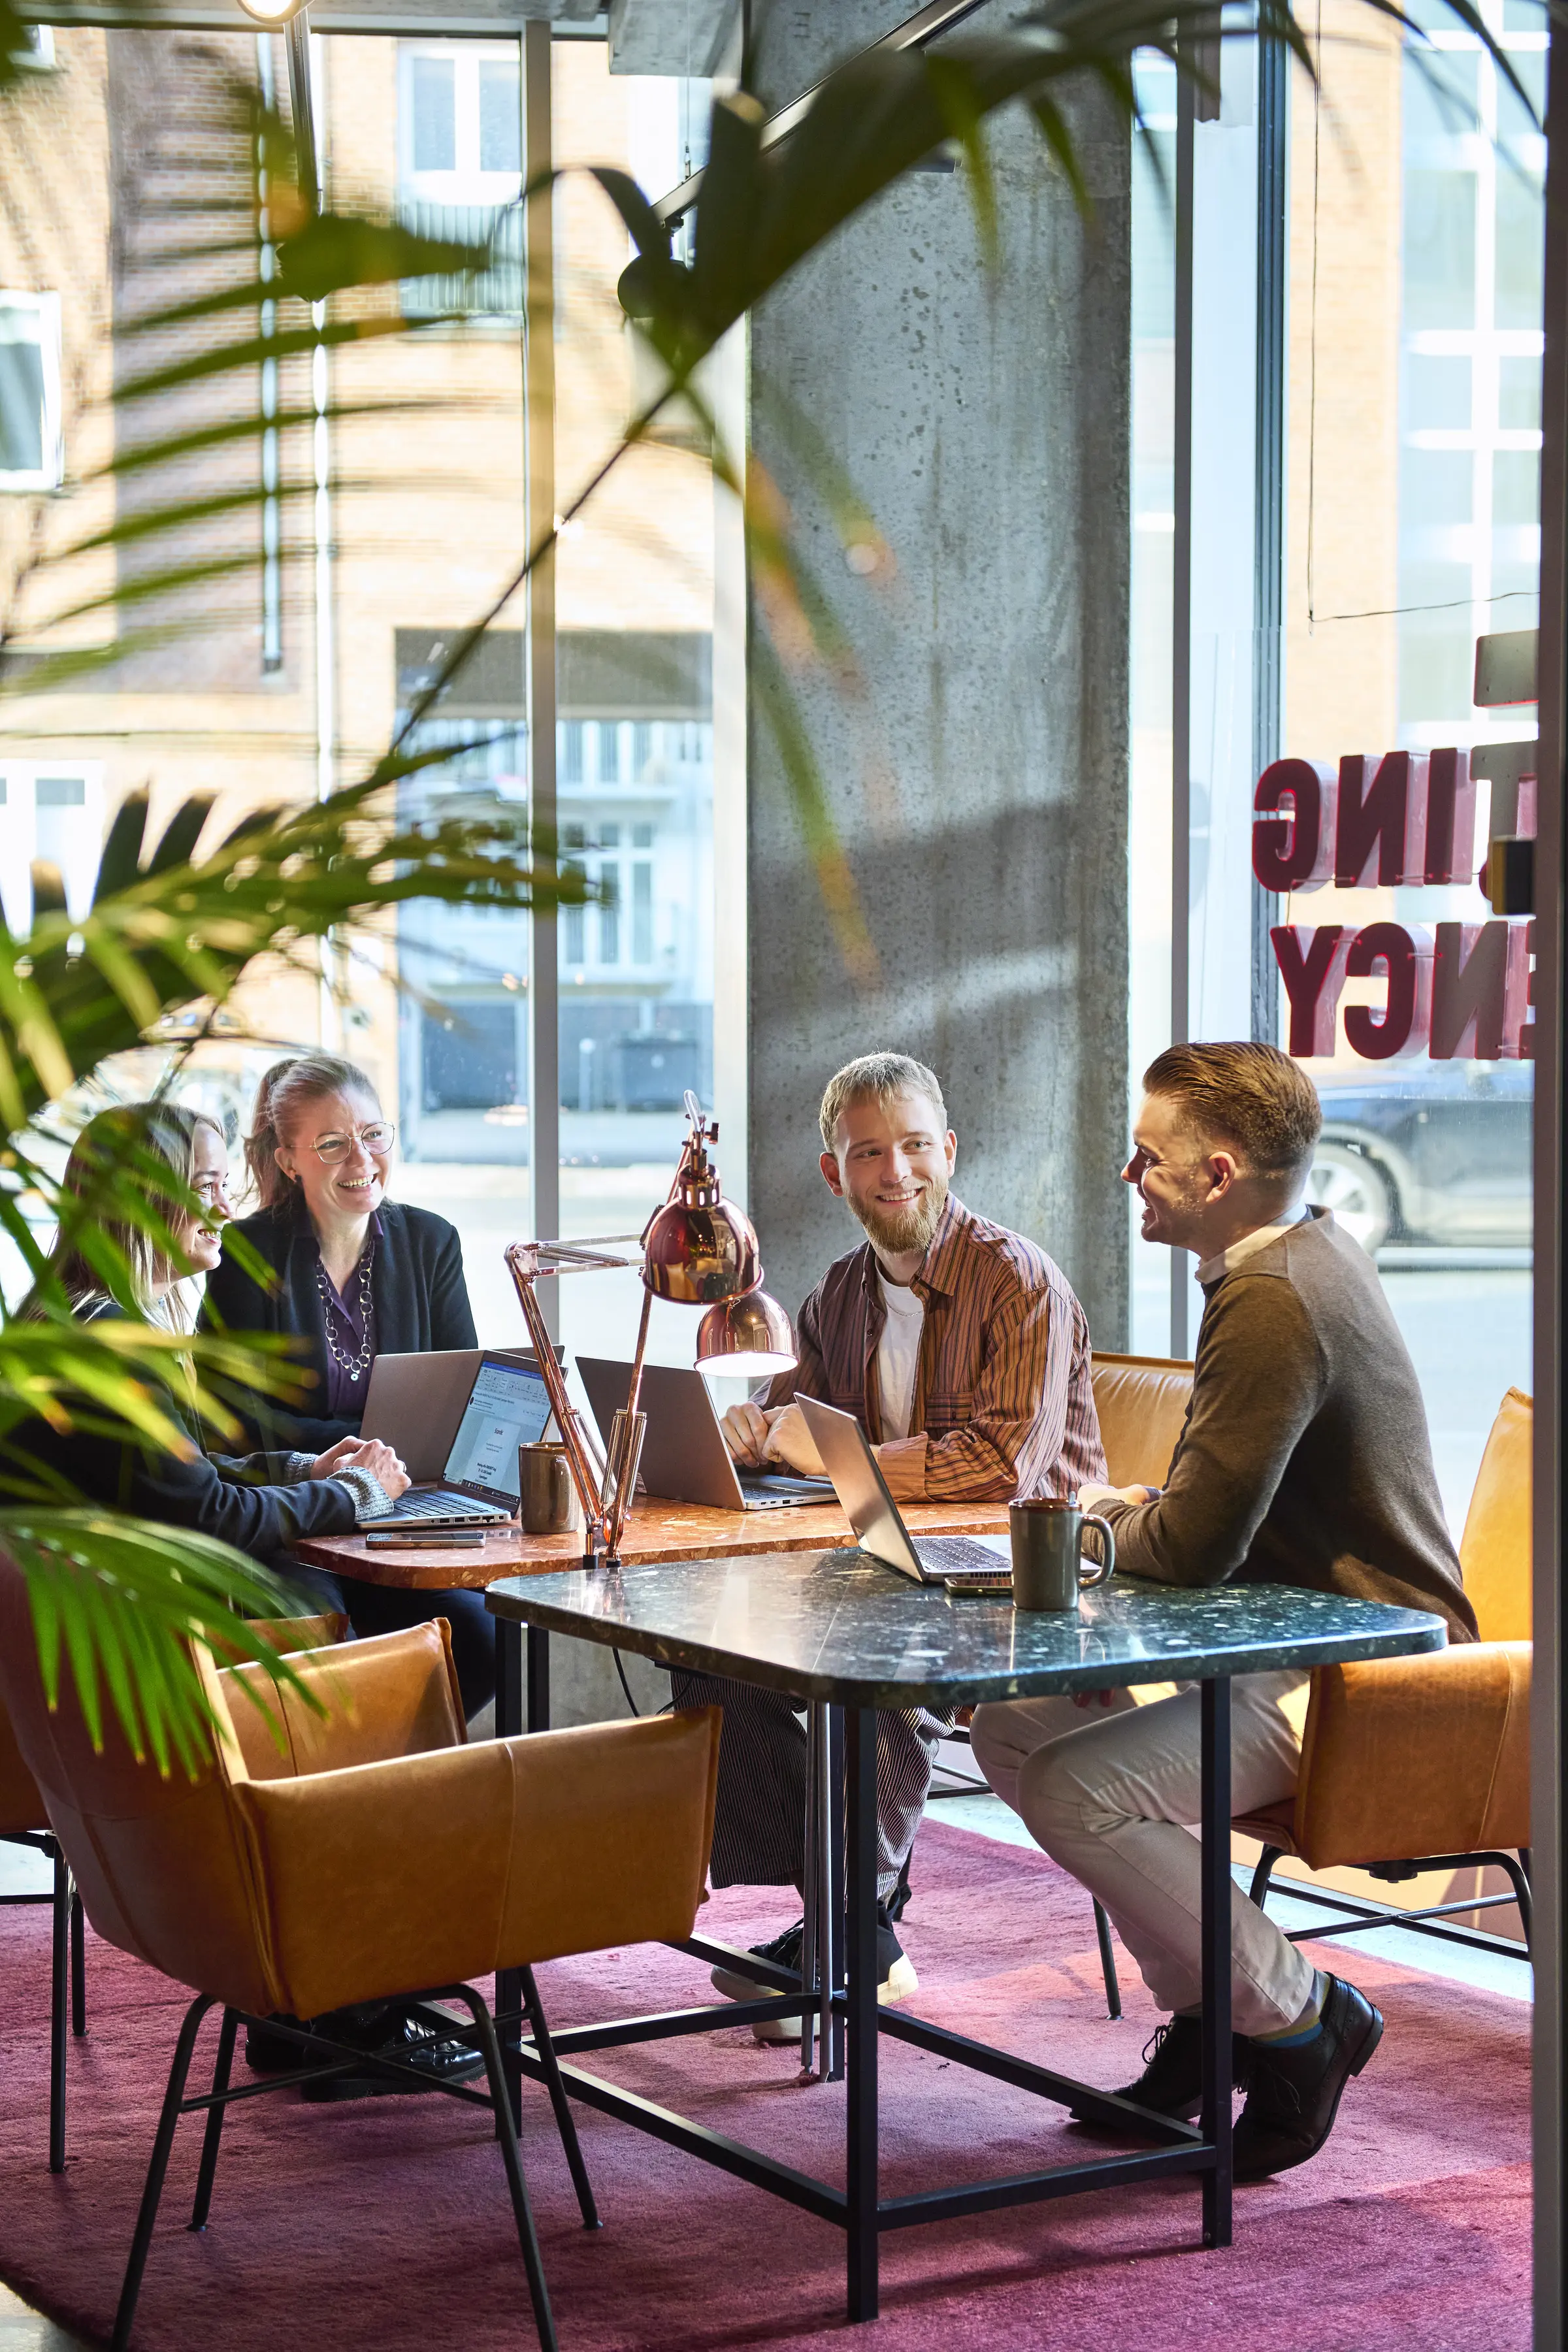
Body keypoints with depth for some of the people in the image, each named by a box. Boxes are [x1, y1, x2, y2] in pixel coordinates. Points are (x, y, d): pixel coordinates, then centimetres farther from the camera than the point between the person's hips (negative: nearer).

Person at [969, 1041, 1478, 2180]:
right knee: (1011, 1725, 6)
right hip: (1298, 1646, 11)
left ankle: (1298, 2016, -6)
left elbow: (1196, 1546, -26)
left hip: (1355, 1687, -11)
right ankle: (1208, 2005, 13)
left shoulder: (1272, 1303, -23)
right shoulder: (1313, 1253, 10)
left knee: (1074, 1788, -25)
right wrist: (1141, 1505, 6)